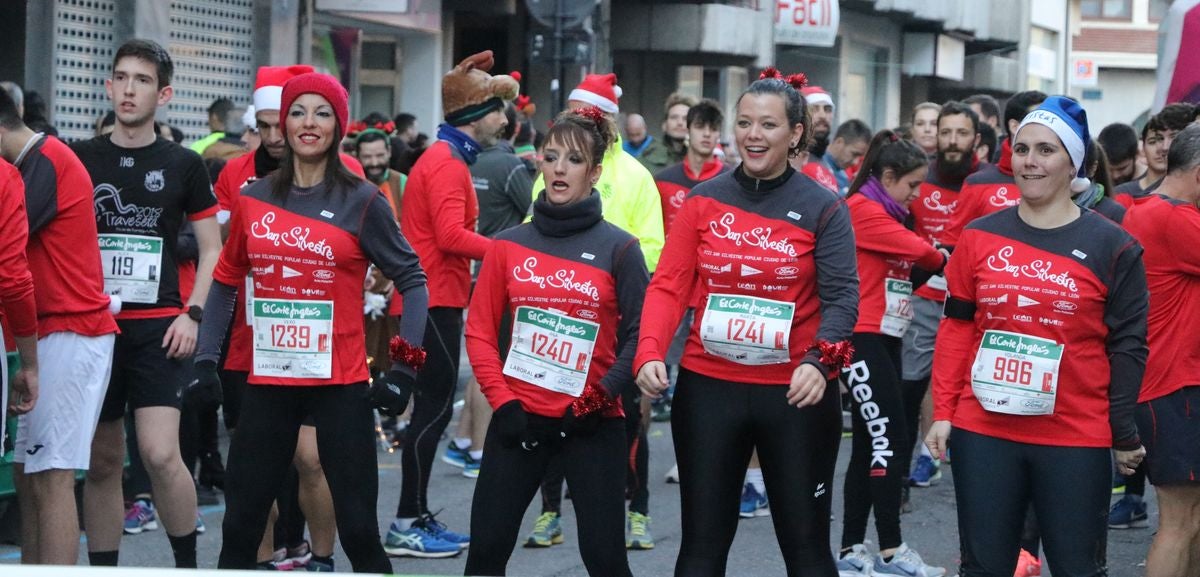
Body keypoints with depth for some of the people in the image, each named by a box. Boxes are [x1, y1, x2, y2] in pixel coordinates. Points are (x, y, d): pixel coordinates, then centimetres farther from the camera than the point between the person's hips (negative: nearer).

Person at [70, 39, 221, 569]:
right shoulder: (79, 159, 6)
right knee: (103, 461, 6)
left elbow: (212, 248, 7)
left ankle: (188, 565, 3)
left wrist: (192, 314, -6)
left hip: (158, 327, -2)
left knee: (161, 454, -14)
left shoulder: (183, 165, 3)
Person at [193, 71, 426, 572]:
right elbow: (227, 281, 15)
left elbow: (411, 279, -2)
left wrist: (404, 365, -10)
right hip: (268, 381, 3)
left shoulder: (362, 201, -3)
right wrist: (206, 359, 8)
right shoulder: (253, 199, 7)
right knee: (240, 525, 7)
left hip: (340, 383, -3)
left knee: (358, 528, -2)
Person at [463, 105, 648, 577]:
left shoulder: (619, 248, -2)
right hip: (519, 417, 2)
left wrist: (602, 396, -14)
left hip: (593, 424, -2)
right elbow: (480, 330, 5)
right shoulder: (509, 245, 5)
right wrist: (502, 402, -5)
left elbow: (640, 334, -4)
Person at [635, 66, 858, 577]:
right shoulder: (704, 200, 3)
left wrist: (820, 360, -29)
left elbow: (841, 296, -10)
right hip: (708, 388, 2)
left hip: (795, 395, -2)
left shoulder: (824, 208, -3)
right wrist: (650, 352, -18)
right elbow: (669, 285, -1)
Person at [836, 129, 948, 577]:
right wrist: (944, 258, 5)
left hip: (885, 338, 10)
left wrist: (933, 266, -6)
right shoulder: (862, 209, -11)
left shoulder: (885, 214, 18)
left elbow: (909, 267, 11)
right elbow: (920, 249, -14)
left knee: (872, 445, 10)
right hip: (863, 338, -10)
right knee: (890, 441, -8)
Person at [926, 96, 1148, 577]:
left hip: (1076, 439, -2)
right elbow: (957, 328, 10)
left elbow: (1127, 347, 0)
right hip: (983, 432, 3)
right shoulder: (980, 236, 5)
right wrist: (943, 411, 4)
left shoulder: (1112, 247, -2)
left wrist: (1125, 435, 0)